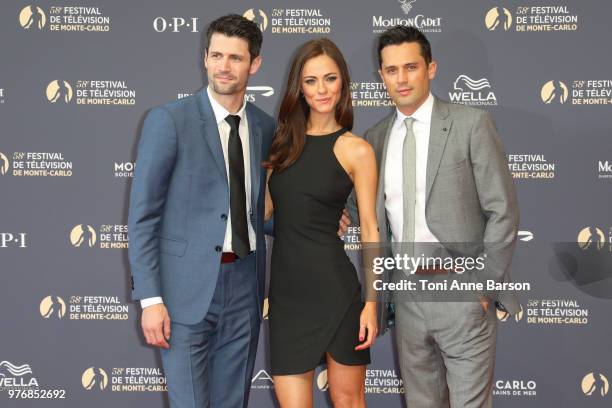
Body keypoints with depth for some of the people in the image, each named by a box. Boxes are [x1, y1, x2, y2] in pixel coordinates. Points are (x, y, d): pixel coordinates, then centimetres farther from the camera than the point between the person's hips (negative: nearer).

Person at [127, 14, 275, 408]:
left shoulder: (266, 127, 7)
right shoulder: (169, 120, -7)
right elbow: (142, 216, -8)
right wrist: (150, 298, -13)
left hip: (245, 286, 5)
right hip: (187, 288, -4)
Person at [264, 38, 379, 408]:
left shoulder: (356, 150, -4)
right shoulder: (285, 141, 10)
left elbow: (370, 230, -5)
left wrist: (371, 302, -9)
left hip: (334, 288, -4)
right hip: (285, 290, 4)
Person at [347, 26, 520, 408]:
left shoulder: (471, 124, -6)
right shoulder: (376, 136, 8)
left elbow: (503, 211, -8)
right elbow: (362, 205, 19)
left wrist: (482, 283, -11)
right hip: (407, 294, 5)